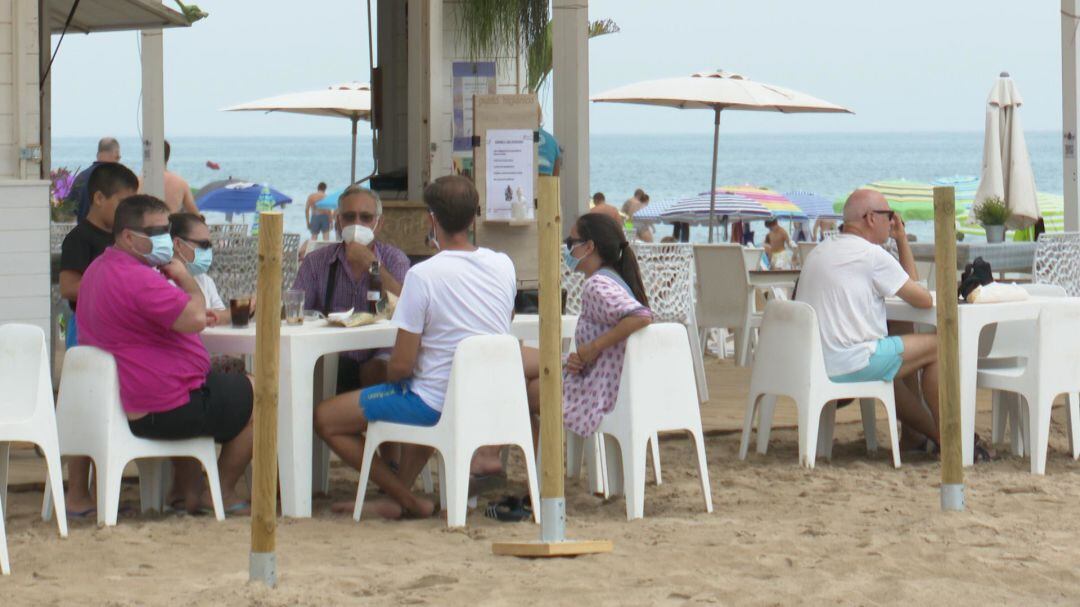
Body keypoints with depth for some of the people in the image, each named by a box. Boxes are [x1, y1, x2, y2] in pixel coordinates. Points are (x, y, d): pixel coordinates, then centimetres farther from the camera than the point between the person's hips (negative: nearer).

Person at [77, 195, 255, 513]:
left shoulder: (99, 270, 12)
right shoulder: (137, 278, -24)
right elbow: (194, 318, -30)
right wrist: (185, 279, -11)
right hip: (165, 411, -11)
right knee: (258, 396, 6)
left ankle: (190, 490, 35)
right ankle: (223, 493, 15)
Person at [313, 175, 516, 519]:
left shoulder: (423, 275, -20)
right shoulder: (503, 266, -2)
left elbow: (401, 366, -17)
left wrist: (390, 379, 7)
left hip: (436, 404, -7)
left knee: (324, 419, 4)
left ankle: (410, 502, 6)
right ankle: (397, 492, 30)